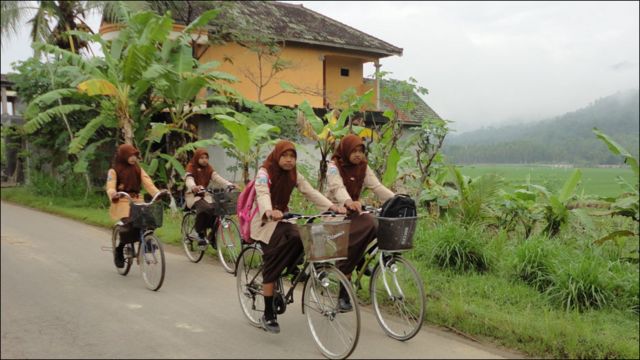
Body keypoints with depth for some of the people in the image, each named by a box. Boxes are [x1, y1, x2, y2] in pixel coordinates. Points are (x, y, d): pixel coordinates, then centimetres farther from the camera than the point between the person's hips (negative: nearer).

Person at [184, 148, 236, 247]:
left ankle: (213, 236, -7)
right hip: (193, 196, -4)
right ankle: (200, 233, -19)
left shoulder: (209, 169, 8)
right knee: (203, 208, -35)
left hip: (205, 195, 4)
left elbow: (217, 178, -8)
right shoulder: (191, 168, -6)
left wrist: (229, 184, -27)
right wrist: (194, 187, -49)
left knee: (216, 209, -24)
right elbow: (189, 180, -24)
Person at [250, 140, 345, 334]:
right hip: (264, 220, -5)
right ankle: (268, 315, -12)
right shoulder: (264, 173, -15)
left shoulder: (294, 175, 3)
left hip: (282, 218, 6)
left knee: (298, 240, -27)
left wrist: (332, 206, -24)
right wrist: (270, 212, -56)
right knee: (272, 264, -16)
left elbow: (311, 192, -8)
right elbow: (262, 194, -33)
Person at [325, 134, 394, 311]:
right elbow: (338, 188, -27)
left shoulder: (363, 167, 6)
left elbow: (377, 187, -7)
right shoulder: (334, 166, -9)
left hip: (353, 212, 5)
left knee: (373, 225, -23)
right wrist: (348, 202, -49)